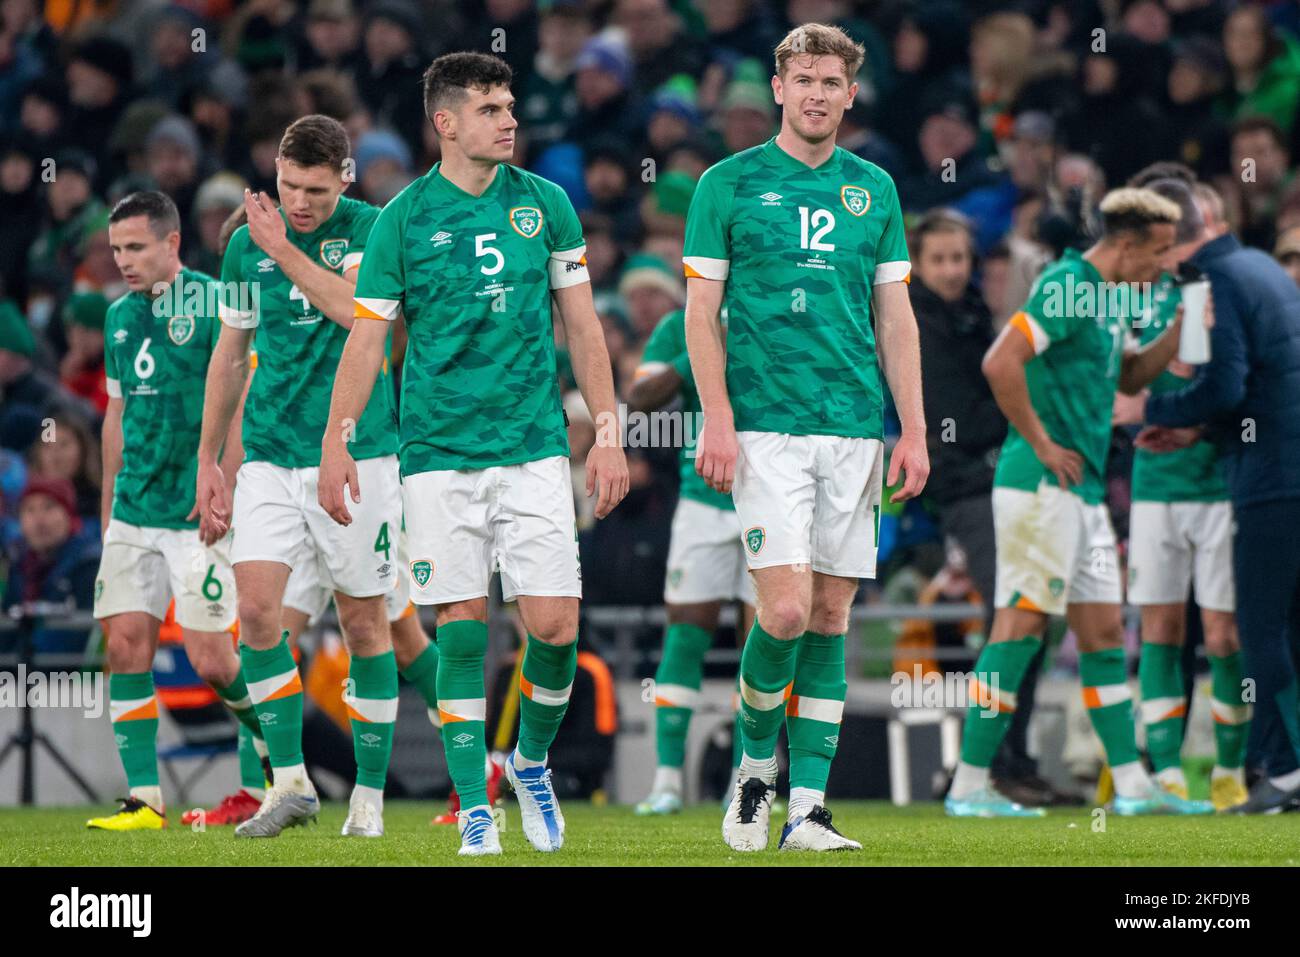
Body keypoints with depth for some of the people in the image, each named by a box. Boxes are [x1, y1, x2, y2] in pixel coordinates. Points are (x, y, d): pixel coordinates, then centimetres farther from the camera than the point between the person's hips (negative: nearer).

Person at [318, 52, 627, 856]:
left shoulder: (544, 203, 6)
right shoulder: (404, 217, 0)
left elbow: (582, 325, 10)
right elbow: (367, 338, 2)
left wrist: (609, 433, 5)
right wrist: (337, 444, -5)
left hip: (535, 446, 1)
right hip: (440, 450, -1)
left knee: (554, 622, -6)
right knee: (464, 623, -3)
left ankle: (533, 759, 20)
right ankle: (475, 808, 5)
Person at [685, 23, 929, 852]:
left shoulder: (874, 189, 12)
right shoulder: (730, 184, 2)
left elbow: (896, 318, 13)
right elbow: (701, 313, 1)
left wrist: (913, 431, 6)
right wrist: (719, 421, -9)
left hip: (856, 430, 4)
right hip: (768, 429, -4)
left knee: (833, 615, 3)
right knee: (787, 608, -14)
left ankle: (808, 808, 6)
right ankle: (755, 764, 10)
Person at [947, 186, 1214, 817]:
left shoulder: (1107, 297, 16)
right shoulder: (1066, 287, -14)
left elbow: (1130, 376, 28)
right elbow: (1000, 363, -24)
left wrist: (1180, 331, 13)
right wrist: (1042, 445, -19)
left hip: (1082, 489, 10)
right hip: (1041, 483, -10)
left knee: (1104, 633, 10)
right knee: (1021, 625, -9)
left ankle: (1132, 784, 14)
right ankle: (968, 786, -7)